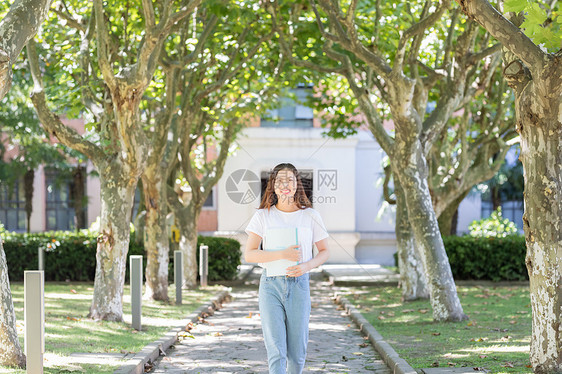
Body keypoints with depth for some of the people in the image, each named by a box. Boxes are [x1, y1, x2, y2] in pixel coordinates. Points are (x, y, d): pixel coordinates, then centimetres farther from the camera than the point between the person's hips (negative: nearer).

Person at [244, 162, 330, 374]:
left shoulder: (310, 216, 3)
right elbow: (249, 254, -5)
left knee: (297, 354, 6)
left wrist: (307, 266, -10)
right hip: (271, 285, -1)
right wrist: (282, 255, -18)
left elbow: (324, 251, 11)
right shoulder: (263, 216, 0)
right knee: (276, 351, -10)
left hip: (299, 285, 1)